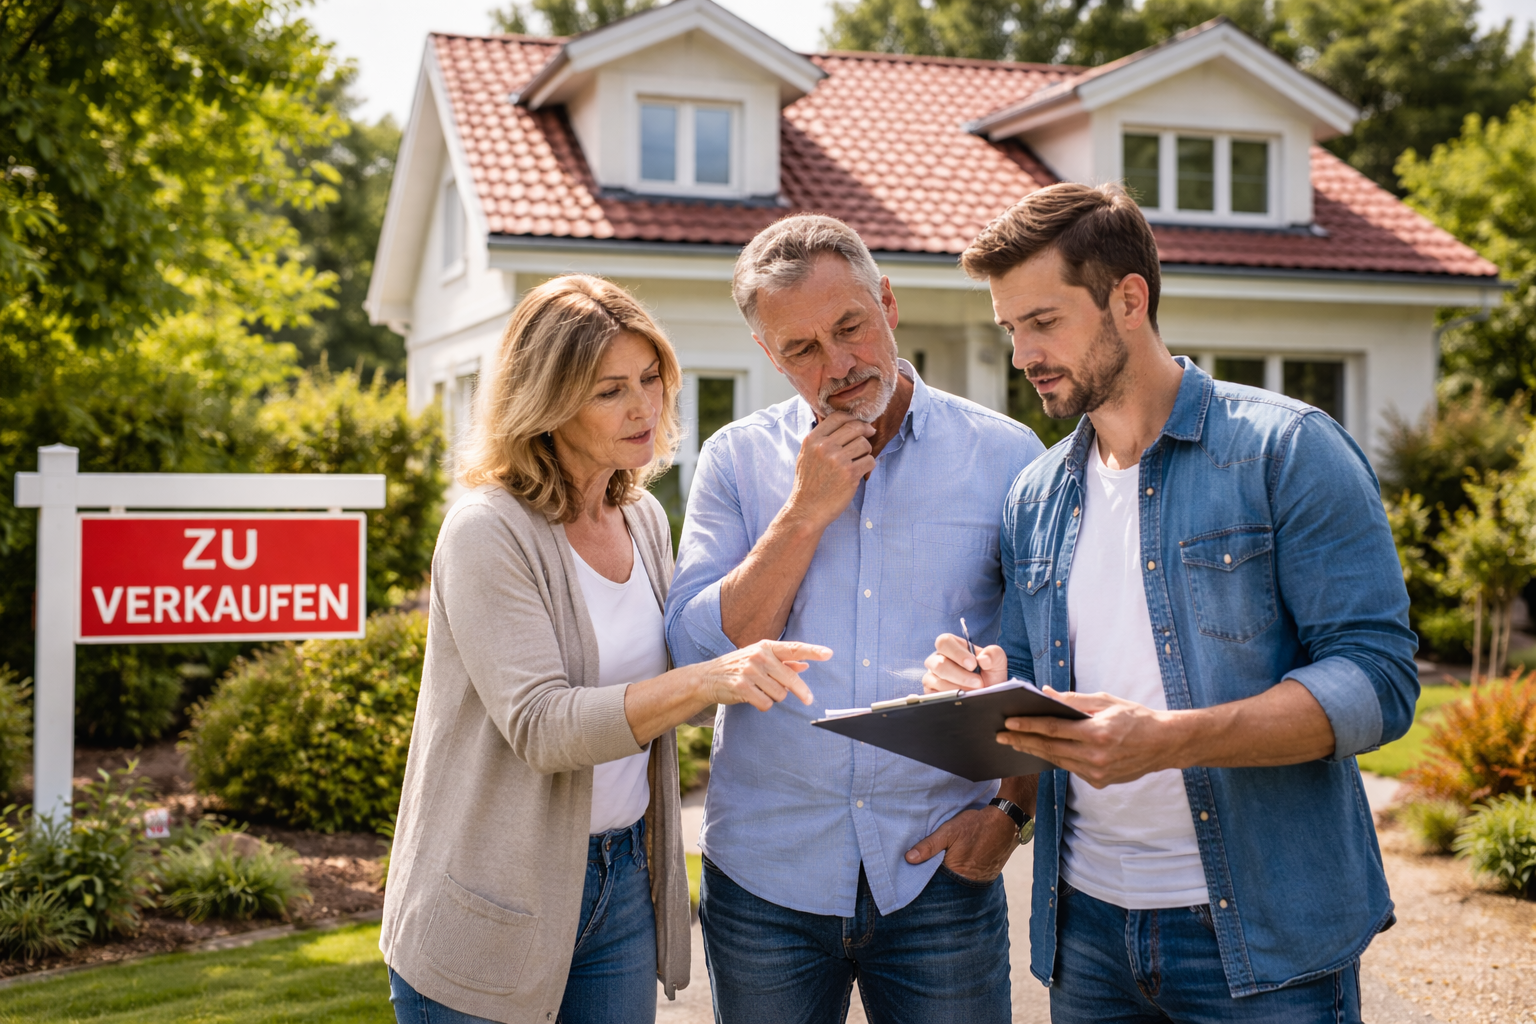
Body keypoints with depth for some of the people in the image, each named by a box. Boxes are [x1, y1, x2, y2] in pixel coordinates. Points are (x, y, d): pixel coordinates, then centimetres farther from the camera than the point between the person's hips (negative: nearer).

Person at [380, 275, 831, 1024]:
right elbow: (541, 725, -25)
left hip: (625, 878, 6)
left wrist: (754, 666, -2)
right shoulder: (488, 532, -16)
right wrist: (707, 681, -35)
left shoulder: (644, 519, 6)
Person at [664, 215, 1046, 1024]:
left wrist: (1010, 806, -6)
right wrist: (806, 510, -12)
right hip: (766, 873, 1)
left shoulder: (1005, 457, 0)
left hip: (940, 873, -1)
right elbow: (698, 657, -7)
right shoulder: (736, 461, 2)